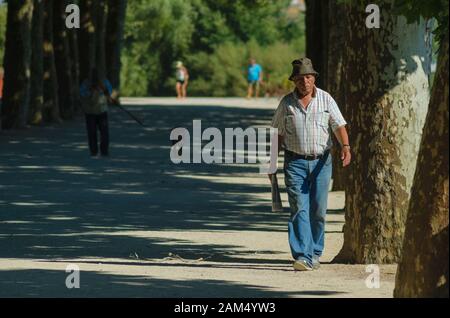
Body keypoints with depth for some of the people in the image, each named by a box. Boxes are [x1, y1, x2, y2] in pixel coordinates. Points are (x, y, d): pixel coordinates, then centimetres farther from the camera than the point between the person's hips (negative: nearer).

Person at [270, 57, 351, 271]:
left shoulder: (325, 99, 3)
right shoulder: (287, 103, 4)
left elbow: (339, 125, -3)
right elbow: (278, 134, 10)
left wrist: (345, 146, -21)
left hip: (321, 161, 1)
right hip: (295, 161, -1)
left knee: (318, 211, 4)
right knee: (299, 209, -10)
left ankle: (315, 253, 19)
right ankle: (302, 256, -16)